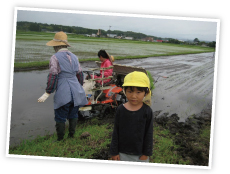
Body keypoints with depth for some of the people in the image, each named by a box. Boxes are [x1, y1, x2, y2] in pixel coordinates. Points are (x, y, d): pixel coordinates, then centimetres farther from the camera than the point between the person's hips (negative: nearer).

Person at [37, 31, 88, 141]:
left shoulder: (55, 58, -7)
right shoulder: (74, 57, 12)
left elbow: (53, 76, -13)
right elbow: (80, 74, 18)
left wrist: (47, 93, -10)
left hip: (63, 93, -6)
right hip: (76, 92, 6)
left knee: (60, 118, 5)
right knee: (73, 116, 17)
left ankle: (60, 140, 13)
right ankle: (71, 136, 28)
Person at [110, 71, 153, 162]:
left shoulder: (147, 111, -12)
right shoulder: (121, 109, -9)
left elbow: (149, 133, -4)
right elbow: (115, 132, -2)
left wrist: (146, 153, -2)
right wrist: (114, 152, 1)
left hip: (140, 154, -1)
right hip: (123, 153, 1)